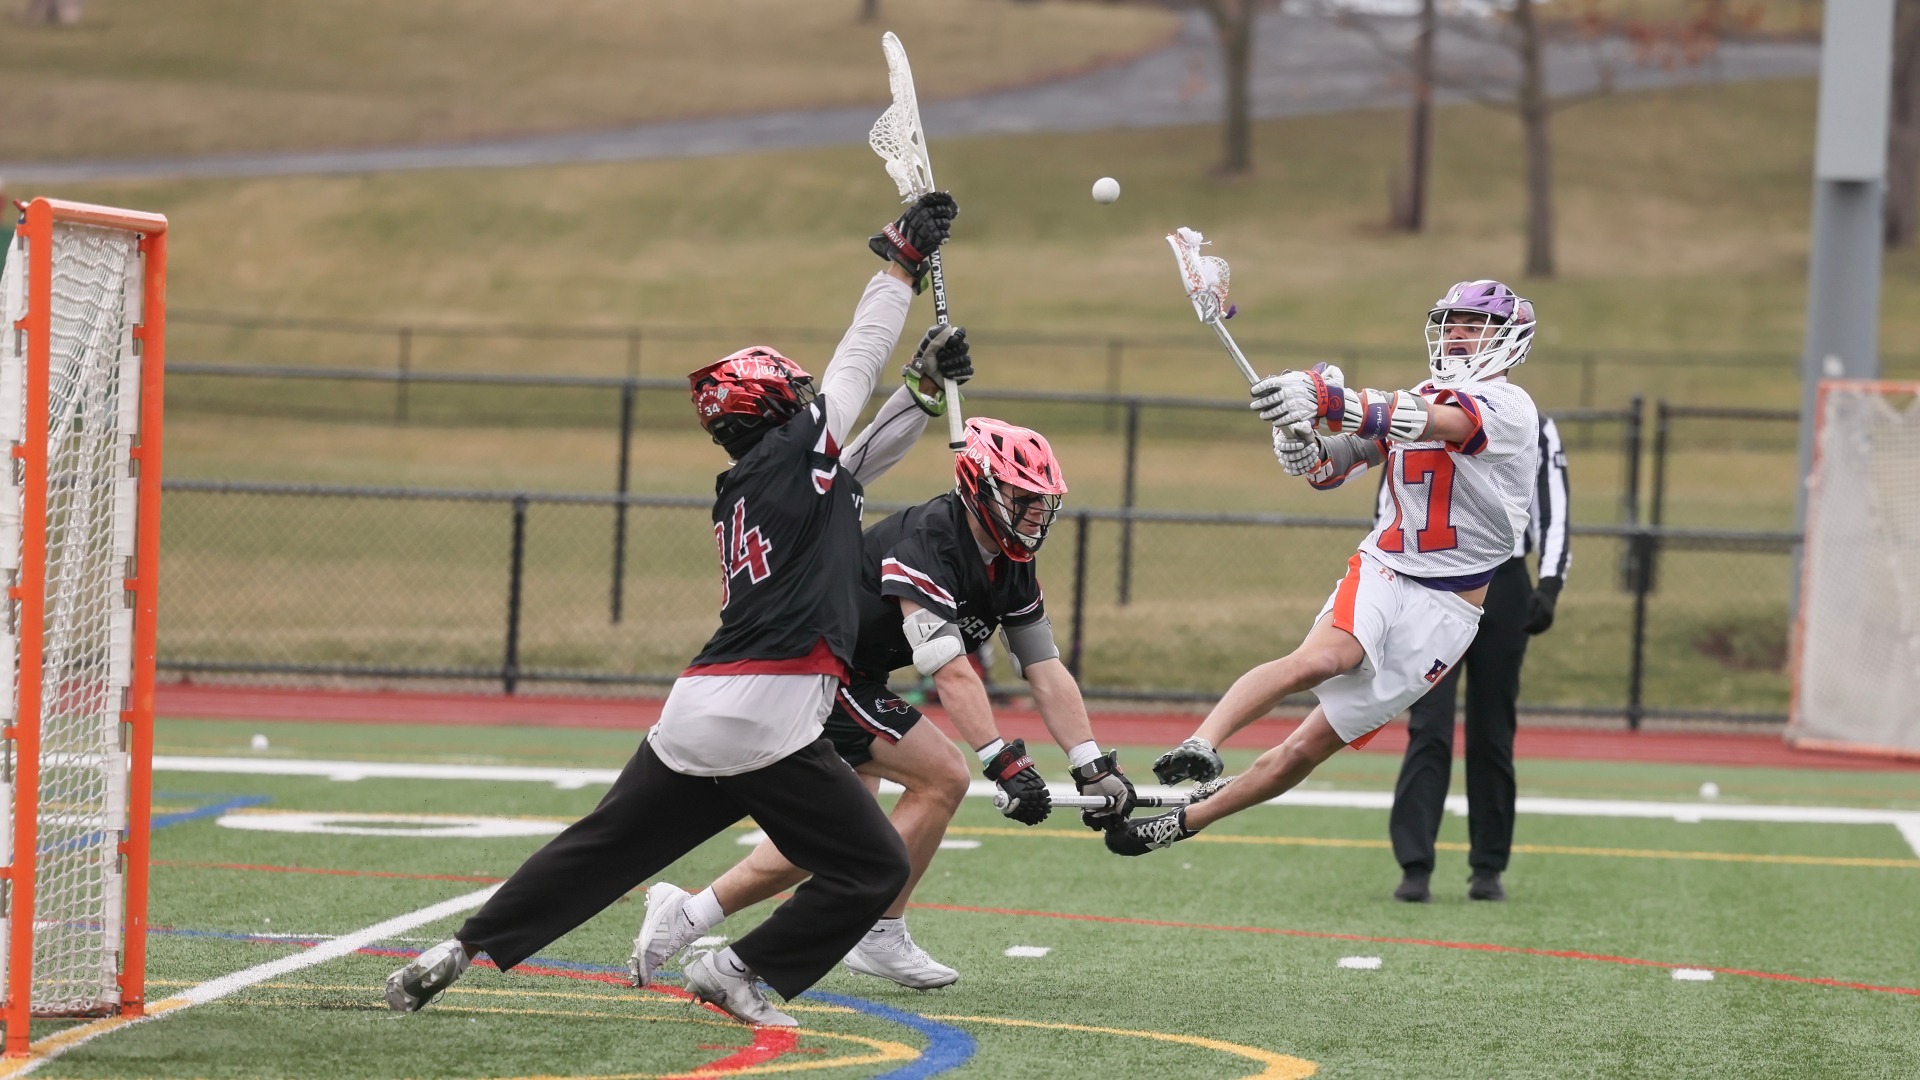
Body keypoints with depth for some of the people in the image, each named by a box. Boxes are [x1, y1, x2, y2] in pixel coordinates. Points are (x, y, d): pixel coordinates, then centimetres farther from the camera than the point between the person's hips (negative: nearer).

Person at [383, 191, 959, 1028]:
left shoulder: (740, 492, 20)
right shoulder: (792, 451, -2)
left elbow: (860, 459, 31)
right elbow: (855, 361, 9)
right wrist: (901, 264, 16)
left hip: (693, 715, 8)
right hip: (768, 726, -8)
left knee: (600, 850, 16)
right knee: (874, 871, 2)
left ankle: (461, 952, 13)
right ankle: (744, 970, -2)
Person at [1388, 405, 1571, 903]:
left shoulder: (1532, 429, 4)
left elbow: (1554, 512, 0)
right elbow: (1389, 502, 12)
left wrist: (1548, 587, -12)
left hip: (1503, 586, 1)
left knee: (1493, 733, 5)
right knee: (1429, 728, -9)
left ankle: (1488, 867, 14)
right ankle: (1415, 867, -10)